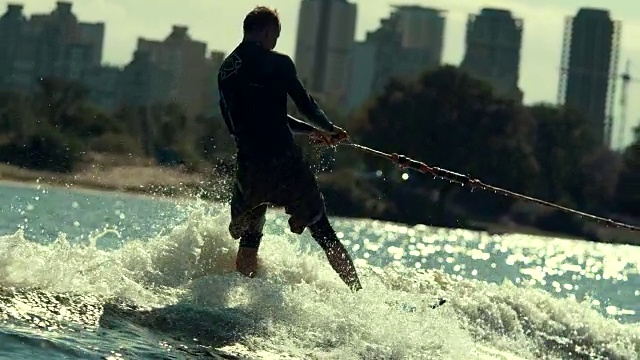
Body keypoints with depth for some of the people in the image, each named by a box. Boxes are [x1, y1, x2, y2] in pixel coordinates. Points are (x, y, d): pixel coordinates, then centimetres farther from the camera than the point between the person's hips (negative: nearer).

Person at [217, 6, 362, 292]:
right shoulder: (277, 63, -6)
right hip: (283, 161, -5)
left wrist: (309, 130, 25)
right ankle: (360, 294, 4)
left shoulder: (226, 69, 15)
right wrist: (328, 129, 17)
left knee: (248, 241, 18)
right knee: (324, 233, 4)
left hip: (248, 165, 5)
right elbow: (305, 105, -4)